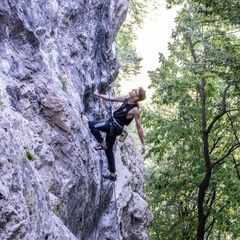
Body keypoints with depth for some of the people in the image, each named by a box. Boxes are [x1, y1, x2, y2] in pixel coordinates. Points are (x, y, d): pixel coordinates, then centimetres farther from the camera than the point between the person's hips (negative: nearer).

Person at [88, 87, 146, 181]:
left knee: (91, 124, -17)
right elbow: (112, 98, 11)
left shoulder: (135, 110, -23)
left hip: (114, 127, -8)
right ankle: (113, 174, 28)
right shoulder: (127, 98, -2)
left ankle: (102, 144, 1)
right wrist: (98, 95, 9)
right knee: (109, 150, 18)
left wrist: (143, 144, -12)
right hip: (111, 124, 8)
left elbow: (139, 128, -17)